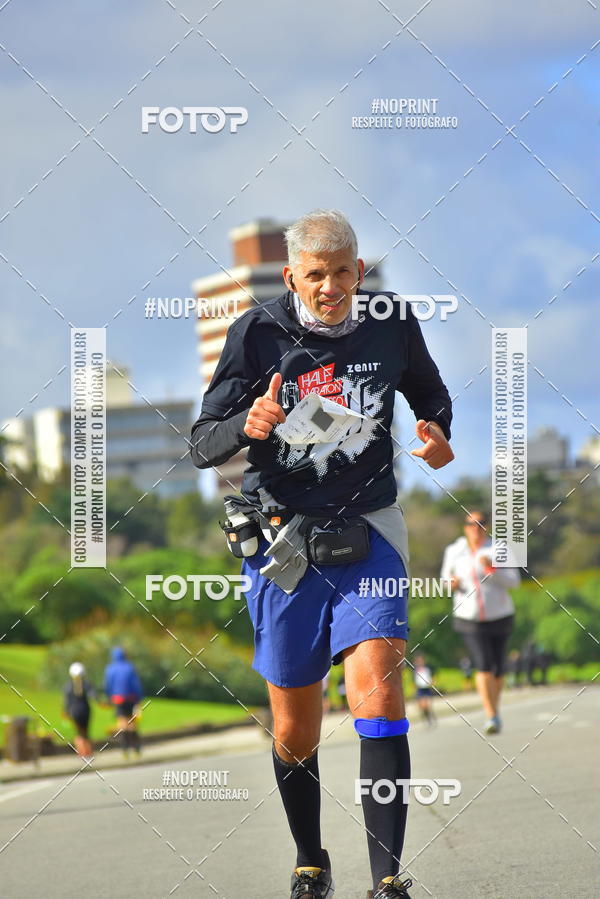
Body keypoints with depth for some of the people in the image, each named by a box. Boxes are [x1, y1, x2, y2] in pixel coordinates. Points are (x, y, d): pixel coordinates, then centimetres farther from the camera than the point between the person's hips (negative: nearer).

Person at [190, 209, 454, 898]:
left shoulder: (392, 325, 0)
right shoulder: (259, 333, -6)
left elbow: (432, 400, 20)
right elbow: (203, 446, -7)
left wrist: (439, 441, -3)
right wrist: (248, 425, -29)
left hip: (367, 534, 0)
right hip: (282, 538, 0)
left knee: (377, 691, -20)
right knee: (296, 729, 6)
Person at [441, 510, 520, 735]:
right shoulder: (454, 551, 3)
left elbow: (514, 581, -9)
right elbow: (446, 576, 17)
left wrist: (492, 568, -24)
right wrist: (451, 583, -7)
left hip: (499, 616, 1)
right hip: (469, 617, -1)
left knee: (498, 669, 11)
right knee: (483, 665, -17)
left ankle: (495, 709, 35)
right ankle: (491, 717, -19)